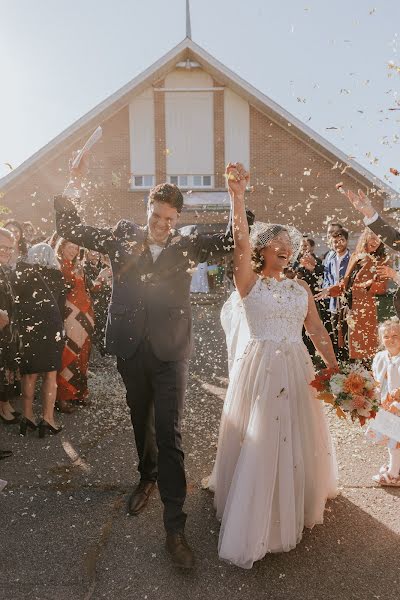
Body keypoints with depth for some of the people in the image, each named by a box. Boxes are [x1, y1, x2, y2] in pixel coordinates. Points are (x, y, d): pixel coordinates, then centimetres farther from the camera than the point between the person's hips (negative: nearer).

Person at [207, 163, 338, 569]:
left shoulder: (301, 288, 11)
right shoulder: (249, 281, -1)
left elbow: (318, 331, 10)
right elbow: (241, 241, -17)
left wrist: (336, 371, 4)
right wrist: (237, 196, -27)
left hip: (296, 370, 4)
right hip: (258, 368, -4)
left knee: (297, 441, 14)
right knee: (258, 445, 1)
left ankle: (295, 508, 40)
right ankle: (252, 529, 19)